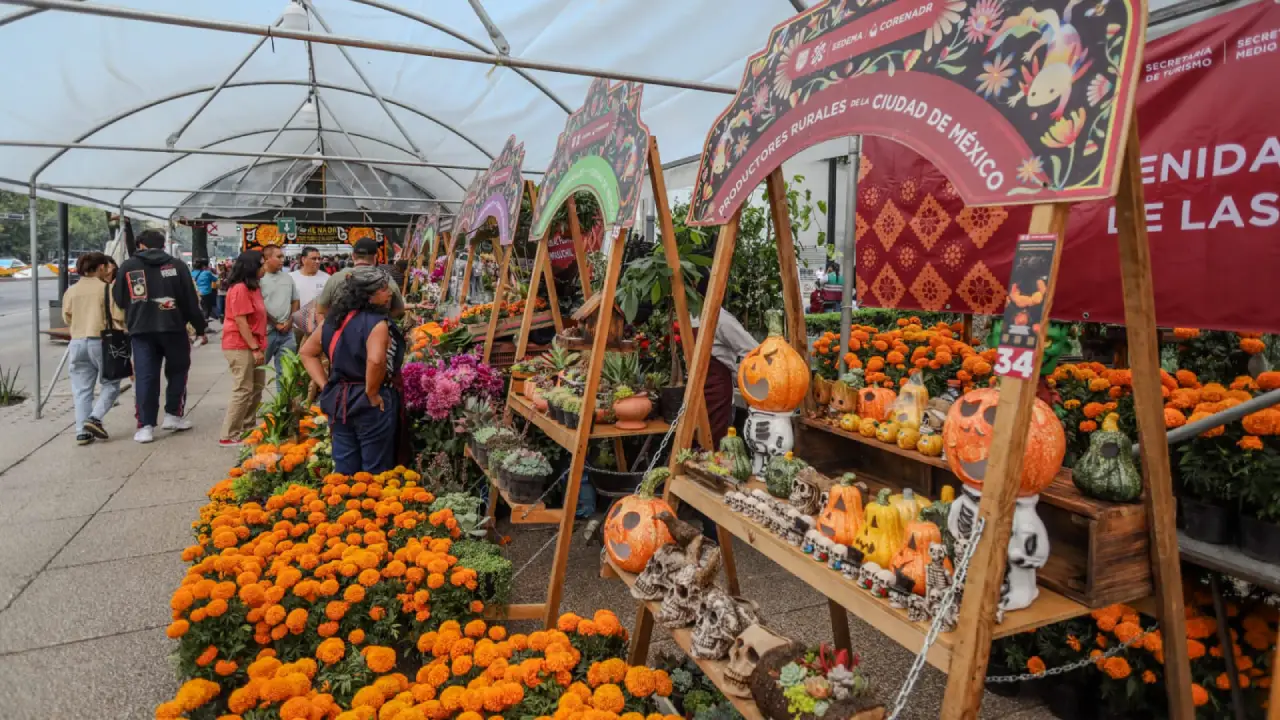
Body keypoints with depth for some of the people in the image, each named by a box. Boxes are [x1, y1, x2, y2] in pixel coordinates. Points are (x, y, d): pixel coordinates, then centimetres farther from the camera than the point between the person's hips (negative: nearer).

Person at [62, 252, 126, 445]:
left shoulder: (71, 291, 11)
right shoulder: (107, 288, -5)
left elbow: (67, 318, 16)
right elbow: (118, 317, -10)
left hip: (77, 343, 5)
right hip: (101, 341, -5)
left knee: (82, 390, 7)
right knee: (111, 384, 8)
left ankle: (82, 431, 4)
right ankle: (95, 418, -10)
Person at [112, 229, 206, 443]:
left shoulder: (127, 267, 7)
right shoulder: (177, 265, 2)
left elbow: (119, 300, 11)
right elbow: (191, 301, -1)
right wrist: (200, 329, 5)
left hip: (141, 330, 1)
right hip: (173, 327, -1)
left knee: (145, 377, 3)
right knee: (177, 371, 16)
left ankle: (145, 426, 1)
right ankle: (173, 416, 17)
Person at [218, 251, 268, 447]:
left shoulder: (253, 287, 15)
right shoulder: (240, 289, -15)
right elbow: (241, 322, -19)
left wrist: (258, 347, 19)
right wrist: (255, 348, -20)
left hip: (252, 346, 10)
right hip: (241, 347, -10)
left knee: (256, 389, 14)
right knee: (243, 391, -7)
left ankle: (246, 429, 24)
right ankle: (229, 436, 0)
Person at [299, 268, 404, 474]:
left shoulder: (334, 319, 8)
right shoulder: (377, 322, -17)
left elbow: (307, 352, 15)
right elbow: (375, 361, -34)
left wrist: (326, 386, 9)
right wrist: (372, 394, -19)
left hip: (337, 401, 7)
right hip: (370, 405, -7)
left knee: (343, 470, 18)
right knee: (375, 473, 7)